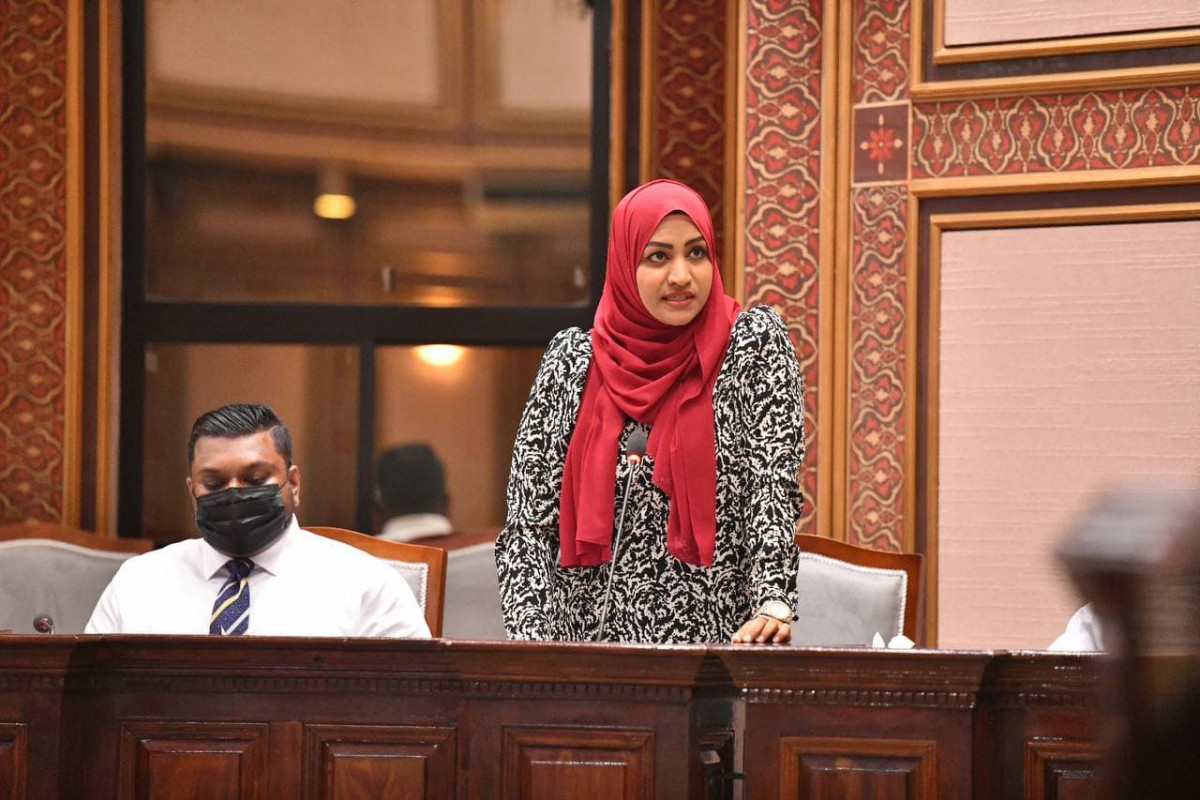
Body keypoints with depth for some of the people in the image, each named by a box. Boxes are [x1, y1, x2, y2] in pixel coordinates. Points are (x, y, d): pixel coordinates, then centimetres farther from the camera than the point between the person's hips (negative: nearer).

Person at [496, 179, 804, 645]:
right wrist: (530, 638, -9)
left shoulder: (754, 343, 4)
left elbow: (773, 485, -5)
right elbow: (528, 519, 6)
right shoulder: (571, 360, 8)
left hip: (720, 643, -2)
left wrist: (772, 605, -21)